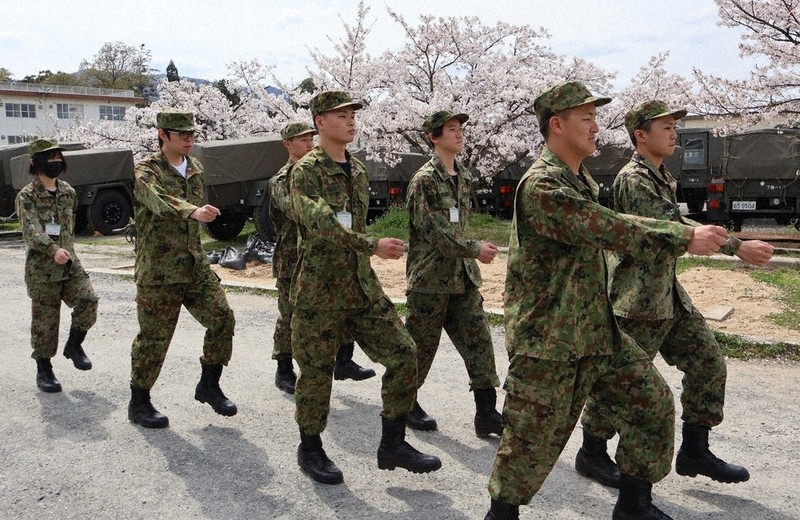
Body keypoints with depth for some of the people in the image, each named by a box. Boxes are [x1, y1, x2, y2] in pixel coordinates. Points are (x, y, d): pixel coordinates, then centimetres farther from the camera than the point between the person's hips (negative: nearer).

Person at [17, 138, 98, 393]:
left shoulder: (68, 192, 11)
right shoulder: (27, 196, -7)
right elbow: (31, 231, -22)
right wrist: (53, 250, -38)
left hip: (70, 264, 4)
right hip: (42, 269, -4)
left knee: (88, 300, -15)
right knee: (44, 320, 2)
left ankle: (74, 345, 10)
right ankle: (44, 370, 18)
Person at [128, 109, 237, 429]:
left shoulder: (195, 169, 12)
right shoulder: (145, 171, -9)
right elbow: (161, 202, -31)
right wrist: (194, 212, -47)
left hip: (195, 264, 6)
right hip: (158, 270, -6)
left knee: (222, 319, -3)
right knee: (154, 336, 1)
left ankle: (209, 386, 16)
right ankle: (139, 403, 18)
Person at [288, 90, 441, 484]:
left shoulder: (358, 170, 13)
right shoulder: (306, 171, -10)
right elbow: (320, 224, -25)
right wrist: (373, 245, -31)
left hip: (362, 286, 7)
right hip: (319, 290, -7)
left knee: (403, 353, 0)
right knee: (316, 370, 4)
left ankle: (393, 444, 13)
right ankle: (310, 451, 26)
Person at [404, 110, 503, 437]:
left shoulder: (464, 177, 12)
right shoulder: (424, 180, -12)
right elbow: (435, 230, -18)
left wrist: (469, 257, 18)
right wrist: (475, 249, -20)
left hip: (462, 276, 7)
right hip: (429, 277, -7)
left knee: (478, 341, 3)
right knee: (421, 345, 5)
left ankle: (486, 413, 9)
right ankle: (407, 403, 25)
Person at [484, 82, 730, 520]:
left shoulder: (582, 181, 14)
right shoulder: (541, 185, -20)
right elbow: (612, 232, -25)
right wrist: (686, 239, -19)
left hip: (598, 329, 9)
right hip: (547, 336, -9)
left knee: (652, 402, 9)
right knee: (534, 435, 2)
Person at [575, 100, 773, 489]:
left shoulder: (660, 178, 15)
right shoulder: (633, 179, -16)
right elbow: (670, 230, -25)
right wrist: (737, 246, -25)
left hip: (668, 295, 10)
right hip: (637, 298, -10)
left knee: (708, 361, 10)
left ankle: (695, 451, 21)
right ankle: (592, 453, 18)